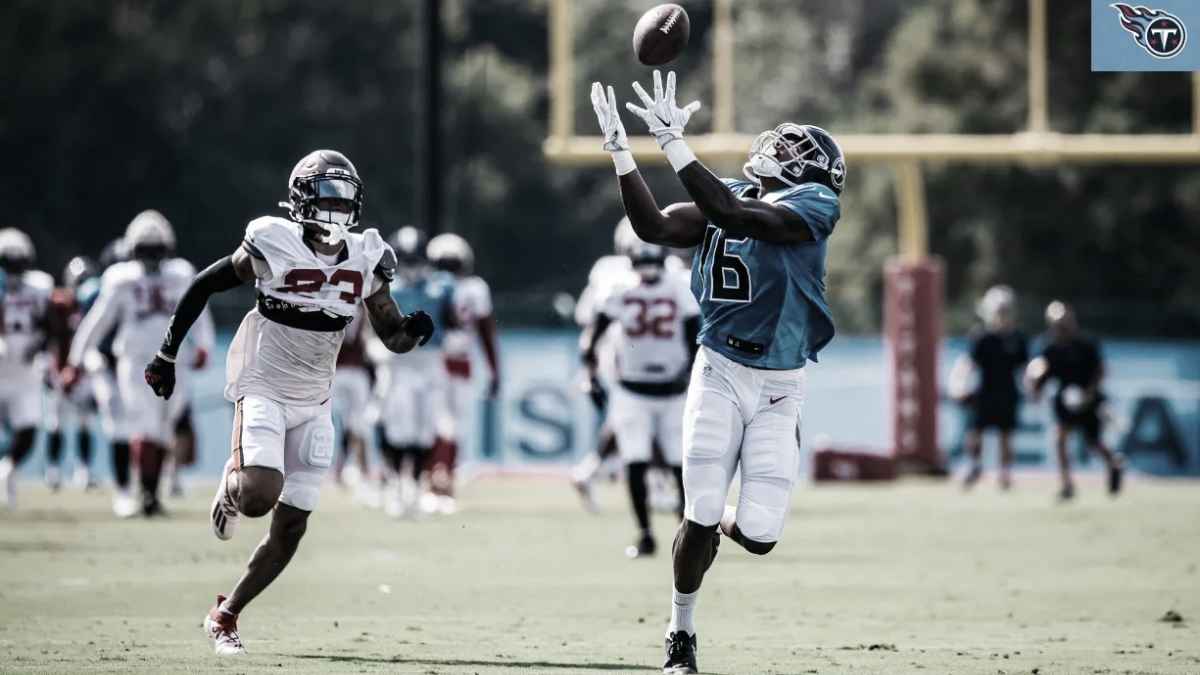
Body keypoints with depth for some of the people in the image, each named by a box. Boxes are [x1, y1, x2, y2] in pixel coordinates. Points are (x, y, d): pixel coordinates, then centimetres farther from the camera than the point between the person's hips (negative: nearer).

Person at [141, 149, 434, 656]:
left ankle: (226, 615, 20)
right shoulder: (274, 247, -15)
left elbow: (393, 337, 3)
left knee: (290, 529, 3)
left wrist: (412, 331, -22)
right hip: (263, 391, -5)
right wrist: (167, 355, -1)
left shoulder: (364, 260, -2)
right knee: (260, 496, -27)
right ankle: (232, 488, 12)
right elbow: (203, 286, -4)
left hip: (312, 405, 5)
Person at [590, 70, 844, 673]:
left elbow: (734, 216, -27)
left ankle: (721, 523, 31)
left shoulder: (812, 206, -14)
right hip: (721, 374, 2)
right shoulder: (727, 197, 3)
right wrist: (621, 150, -11)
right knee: (700, 518, -7)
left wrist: (674, 143, -31)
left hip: (779, 387, -2)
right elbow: (655, 227, -6)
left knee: (758, 534, -8)